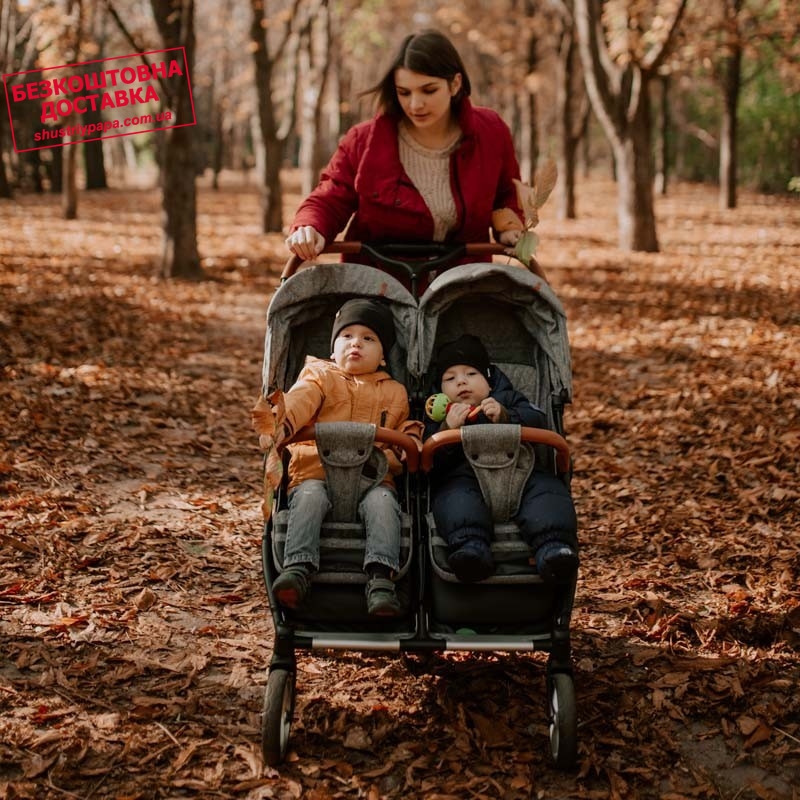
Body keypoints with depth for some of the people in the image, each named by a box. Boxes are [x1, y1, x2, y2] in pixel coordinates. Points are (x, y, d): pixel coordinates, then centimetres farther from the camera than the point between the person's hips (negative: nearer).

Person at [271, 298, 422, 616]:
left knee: (382, 502, -31)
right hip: (316, 472, -1)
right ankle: (298, 567, -39)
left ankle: (380, 574, -40)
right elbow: (299, 401, -5)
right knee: (309, 497, -34)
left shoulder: (395, 392, 26)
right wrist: (281, 424, -30)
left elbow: (407, 430, 28)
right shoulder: (320, 376, 17)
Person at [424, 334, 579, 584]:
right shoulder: (437, 416, 26)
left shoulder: (508, 399, 29)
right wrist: (447, 429, -8)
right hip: (463, 476, -1)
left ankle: (553, 547, -47)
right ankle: (470, 545, -58)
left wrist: (506, 417, -11)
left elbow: (537, 421, 7)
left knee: (548, 488, -28)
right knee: (457, 496, -35)